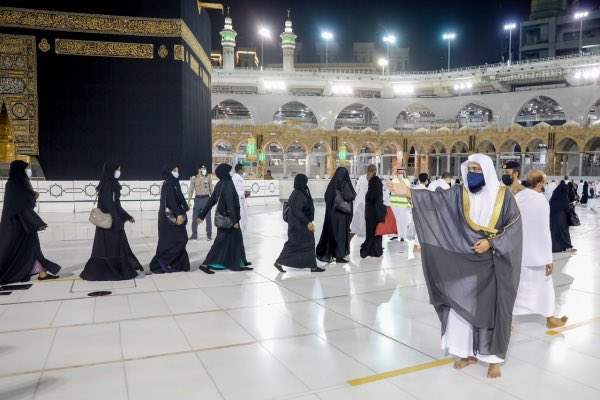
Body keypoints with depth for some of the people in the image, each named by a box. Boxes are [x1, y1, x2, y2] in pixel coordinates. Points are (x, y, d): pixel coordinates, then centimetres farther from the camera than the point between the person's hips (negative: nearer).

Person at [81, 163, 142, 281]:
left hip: (114, 220, 10)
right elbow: (108, 205, -21)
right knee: (109, 247, -4)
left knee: (118, 246, 12)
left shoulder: (112, 185, 13)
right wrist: (117, 221, -22)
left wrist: (127, 216, 21)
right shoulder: (107, 185, -15)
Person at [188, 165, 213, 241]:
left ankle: (209, 235, 8)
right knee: (195, 218, 5)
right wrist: (189, 200, 2)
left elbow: (211, 189, 10)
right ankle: (194, 235, 17)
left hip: (206, 198, -1)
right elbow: (191, 190, 7)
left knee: (208, 218, 0)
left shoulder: (208, 177, 4)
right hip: (197, 199, 1)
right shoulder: (194, 178, 4)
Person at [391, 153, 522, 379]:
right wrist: (409, 193, -23)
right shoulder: (460, 194, 1)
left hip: (493, 263, -3)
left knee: (492, 308, 5)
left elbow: (514, 227, -8)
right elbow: (437, 199, -11)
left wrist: (491, 242, -19)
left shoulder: (503, 196, -7)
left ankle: (494, 358, 21)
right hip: (466, 261, 3)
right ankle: (469, 352, 24)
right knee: (461, 305, 7)